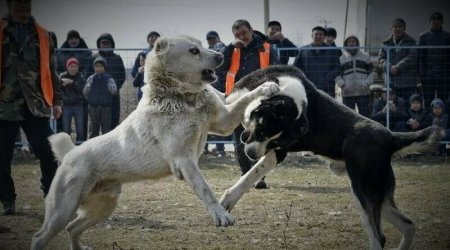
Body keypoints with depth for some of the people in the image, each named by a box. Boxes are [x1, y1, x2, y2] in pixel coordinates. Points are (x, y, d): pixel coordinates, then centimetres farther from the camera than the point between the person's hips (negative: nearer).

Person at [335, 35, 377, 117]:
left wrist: (367, 83, -6)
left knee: (365, 115, -1)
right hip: (347, 93, 0)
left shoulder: (366, 57, 12)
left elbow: (373, 72, 10)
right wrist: (343, 85, -10)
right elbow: (337, 75, 8)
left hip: (363, 92, 0)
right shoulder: (341, 59, 11)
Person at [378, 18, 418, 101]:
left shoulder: (410, 42, 3)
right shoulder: (386, 43, 13)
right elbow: (380, 59, 6)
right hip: (391, 83, 3)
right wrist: (390, 67, -12)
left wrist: (398, 67, -16)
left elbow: (412, 58, -9)